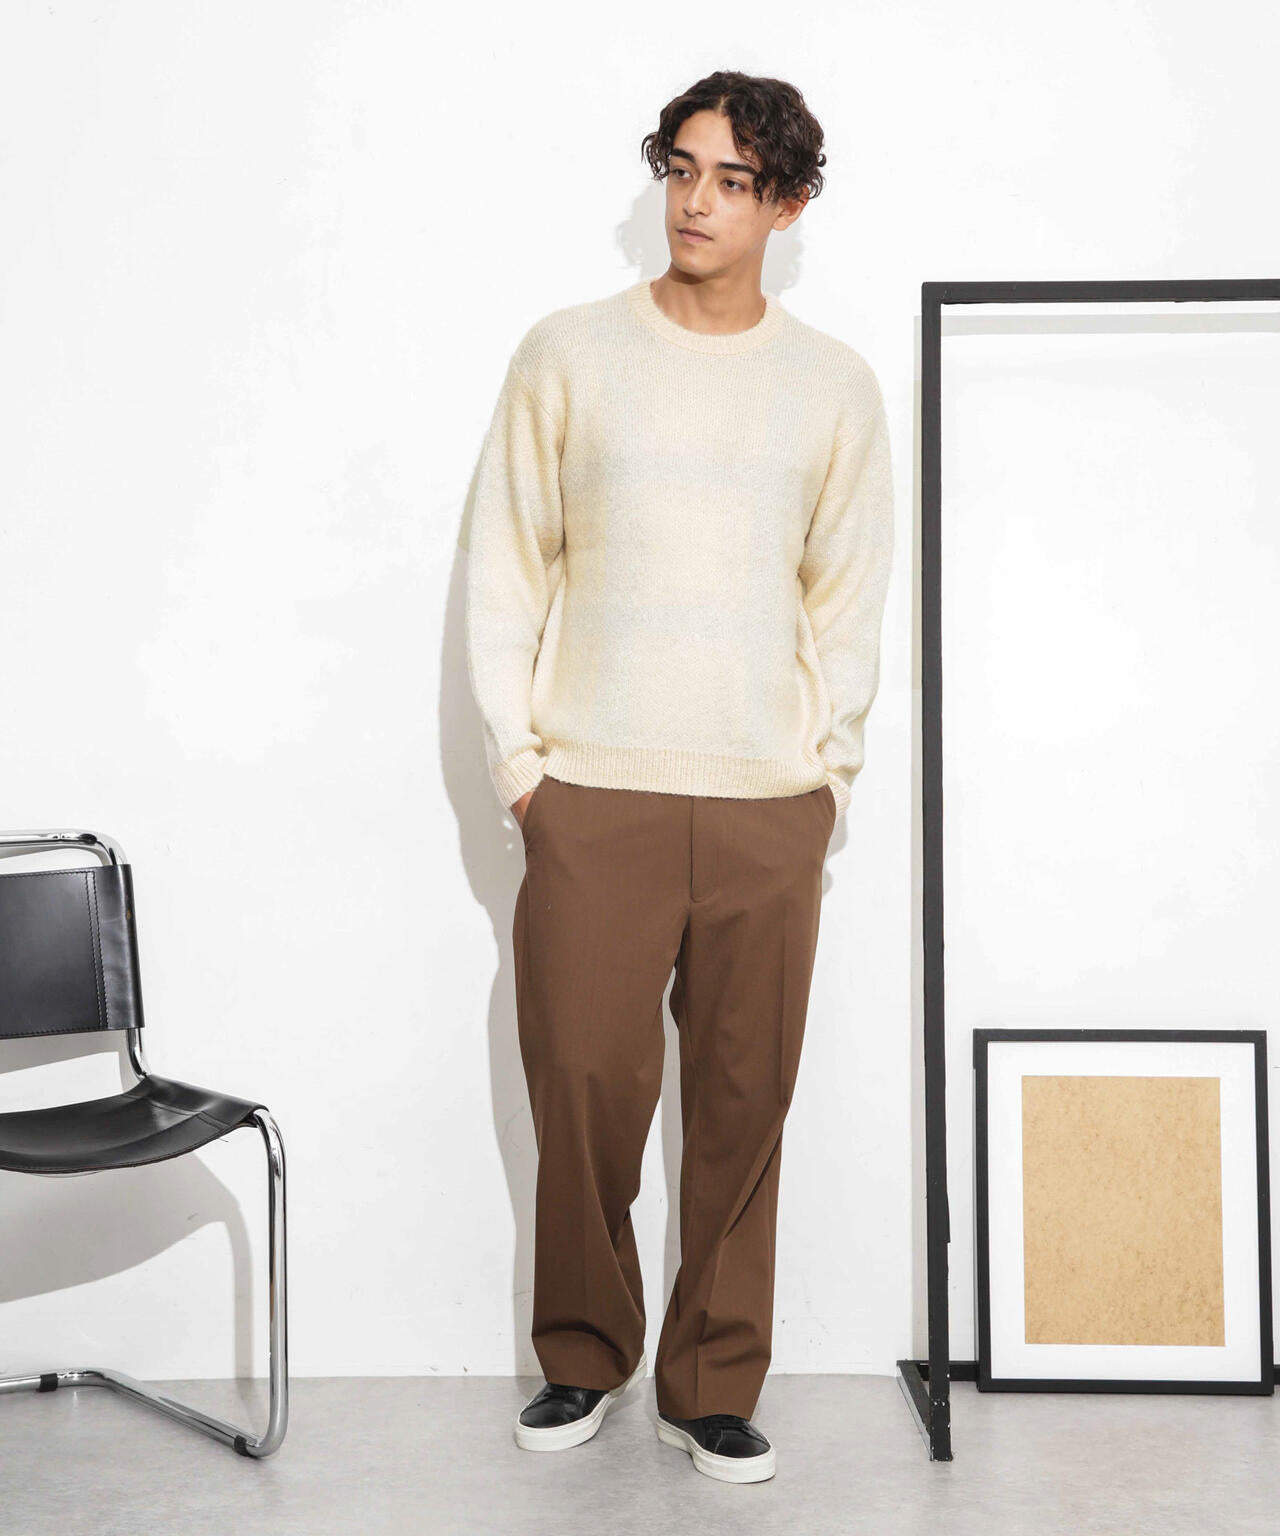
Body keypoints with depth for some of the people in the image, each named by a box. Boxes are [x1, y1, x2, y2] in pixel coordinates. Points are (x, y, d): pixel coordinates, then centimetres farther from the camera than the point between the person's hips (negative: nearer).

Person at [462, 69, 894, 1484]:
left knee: (742, 1105, 5)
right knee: (583, 1092, 1)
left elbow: (851, 596, 10)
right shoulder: (567, 355, 4)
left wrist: (831, 770, 4)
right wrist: (516, 758, 0)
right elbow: (502, 570, 5)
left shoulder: (834, 385, 8)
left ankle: (713, 1386, 21)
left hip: (769, 808, 1)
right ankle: (583, 1356, 25)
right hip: (591, 799, -1)